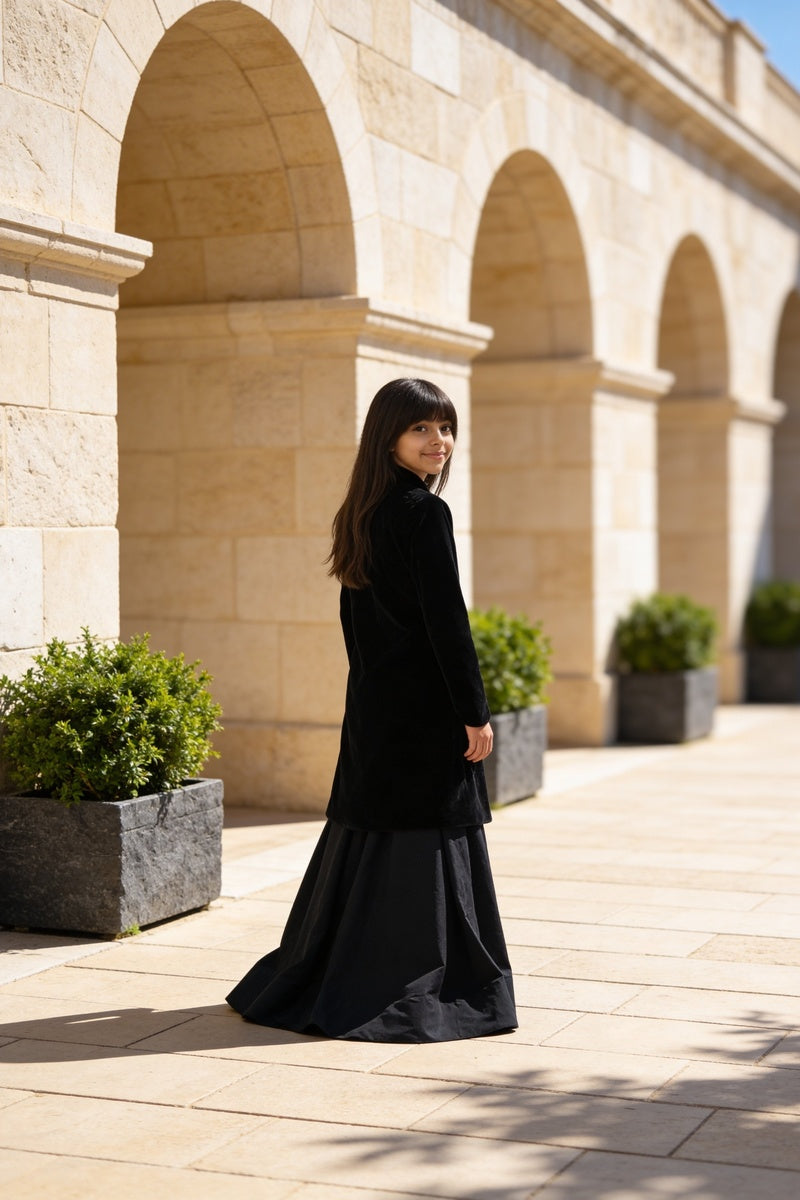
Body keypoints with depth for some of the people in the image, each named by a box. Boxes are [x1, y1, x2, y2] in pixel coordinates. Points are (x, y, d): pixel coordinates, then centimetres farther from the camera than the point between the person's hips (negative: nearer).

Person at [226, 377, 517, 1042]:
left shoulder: (362, 514, 10)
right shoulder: (424, 513, -15)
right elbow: (447, 620, -18)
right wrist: (475, 712, -14)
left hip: (372, 703, 9)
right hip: (426, 709, -8)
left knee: (364, 828, 15)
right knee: (424, 840, -1)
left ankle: (311, 978, 23)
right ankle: (412, 991, 6)